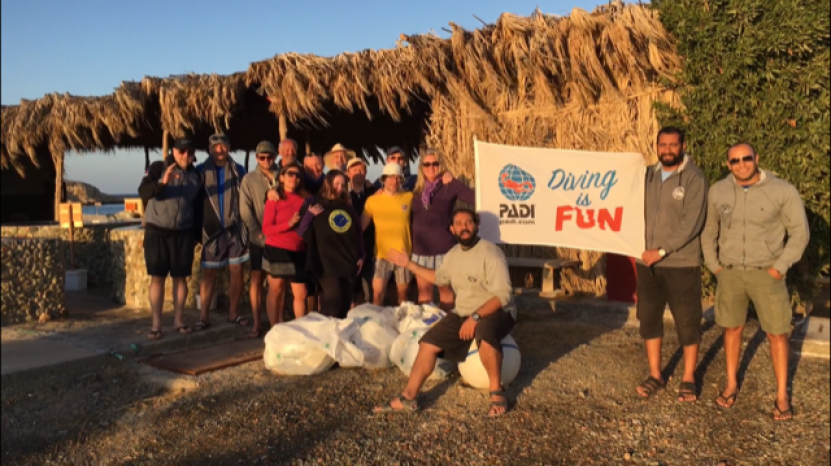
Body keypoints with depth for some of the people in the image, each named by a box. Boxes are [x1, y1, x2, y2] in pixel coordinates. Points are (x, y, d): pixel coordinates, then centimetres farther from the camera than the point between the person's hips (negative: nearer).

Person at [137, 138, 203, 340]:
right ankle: (156, 324, 3)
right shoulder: (157, 168, -3)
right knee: (157, 277, -1)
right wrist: (163, 182, -33)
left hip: (184, 233, 3)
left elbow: (198, 206, 14)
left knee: (180, 277, 5)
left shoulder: (196, 175, 8)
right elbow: (143, 192, -17)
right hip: (157, 231, -3)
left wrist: (197, 233, 10)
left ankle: (178, 321, 14)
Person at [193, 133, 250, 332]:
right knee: (208, 273, 2)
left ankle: (234, 312, 17)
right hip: (211, 229, -1)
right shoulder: (201, 170, 2)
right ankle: (204, 316, 8)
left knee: (237, 271, 4)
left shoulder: (238, 170, 7)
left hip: (235, 228, 1)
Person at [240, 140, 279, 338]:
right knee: (257, 278, 3)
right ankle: (256, 322, 8)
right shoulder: (249, 179, 2)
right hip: (258, 238, 0)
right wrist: (257, 231, -13)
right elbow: (245, 209, -4)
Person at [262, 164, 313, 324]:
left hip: (299, 252, 3)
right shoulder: (274, 199, -2)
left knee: (301, 294, 3)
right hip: (277, 251, -3)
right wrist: (289, 223, -20)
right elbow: (267, 229, -9)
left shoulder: (304, 199, 6)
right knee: (276, 290, 7)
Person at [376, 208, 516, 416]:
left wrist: (475, 317, -31)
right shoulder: (453, 254, 8)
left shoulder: (490, 252, -17)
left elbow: (502, 295, -23)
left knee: (485, 335, -40)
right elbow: (440, 277, 28)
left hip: (495, 312, -7)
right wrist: (409, 264, 22)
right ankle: (408, 398, 0)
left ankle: (497, 392, -19)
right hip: (463, 314, 7)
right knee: (428, 343, -5)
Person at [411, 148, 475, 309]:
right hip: (420, 247, 4)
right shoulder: (417, 188, 9)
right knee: (423, 289, 11)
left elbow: (476, 198, -15)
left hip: (442, 246, -4)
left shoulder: (449, 186, -3)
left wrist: (453, 181, -13)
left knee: (445, 288, 4)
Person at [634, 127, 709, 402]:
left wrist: (662, 251, -17)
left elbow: (691, 223, -15)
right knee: (649, 319, 11)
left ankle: (688, 379, 20)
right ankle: (655, 375, 24)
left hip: (681, 264, -4)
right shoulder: (648, 175, 8)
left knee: (687, 323, 5)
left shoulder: (694, 178, -7)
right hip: (647, 262, 5)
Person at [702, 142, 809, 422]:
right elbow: (709, 231, 11)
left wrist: (780, 267, -8)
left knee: (777, 334, 1)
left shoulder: (782, 191, -8)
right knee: (732, 328, 11)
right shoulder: (718, 192, 0)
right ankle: (731, 384, 27)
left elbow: (799, 233, -3)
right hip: (729, 273, 2)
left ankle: (782, 396, 13)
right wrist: (714, 265, 5)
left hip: (766, 273, -2)